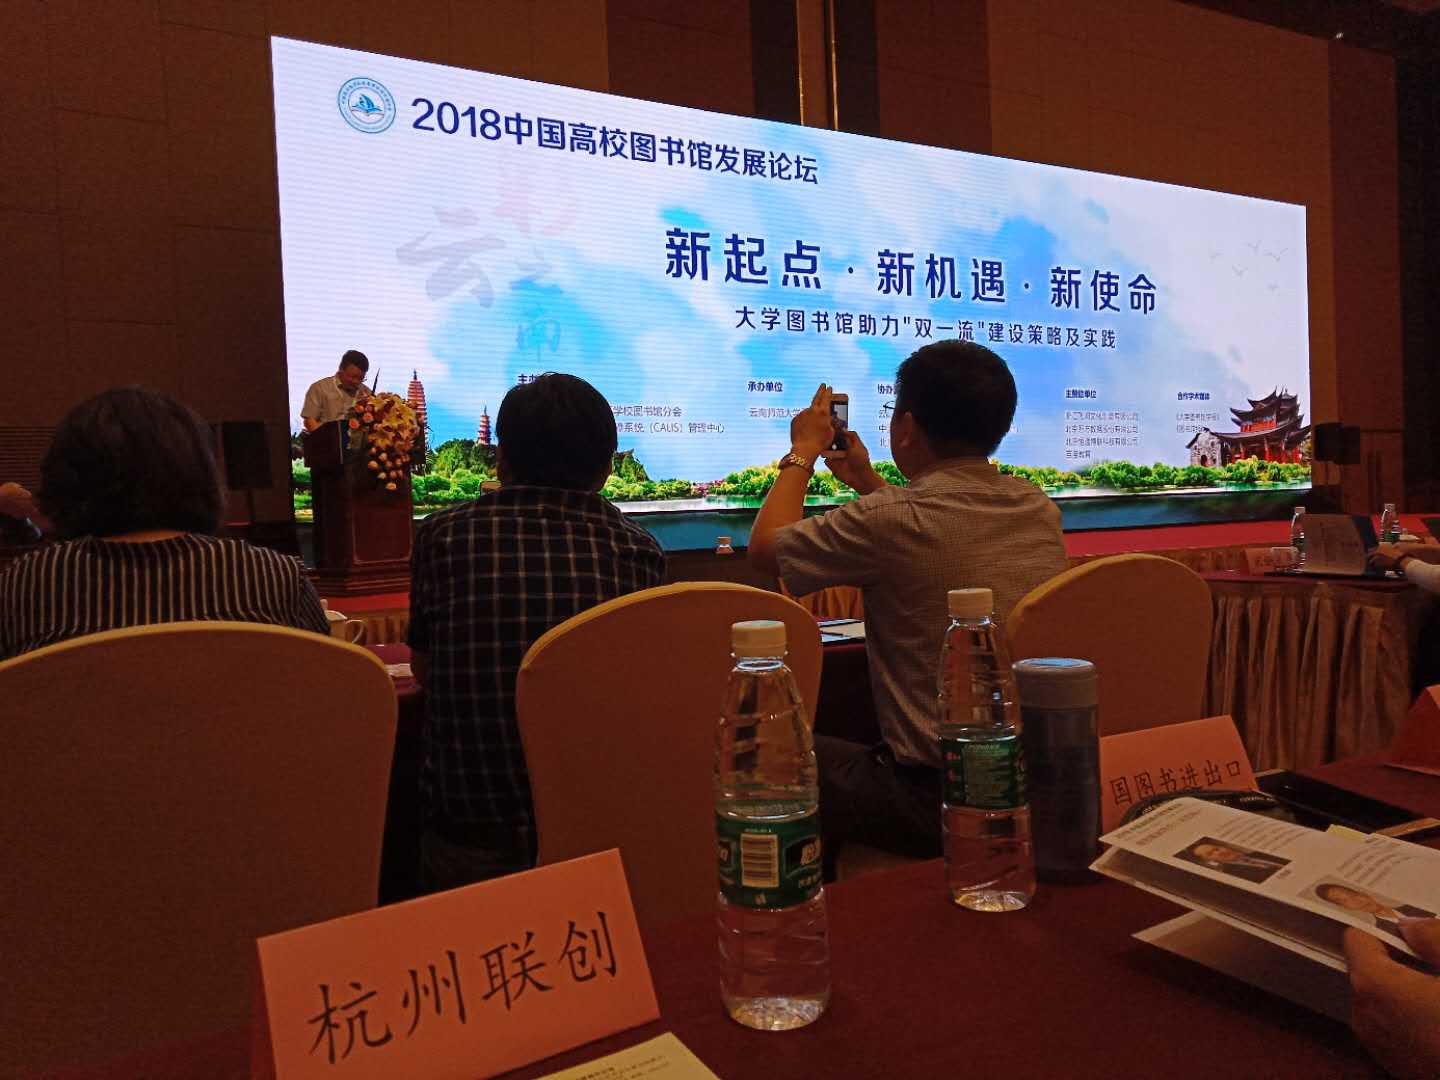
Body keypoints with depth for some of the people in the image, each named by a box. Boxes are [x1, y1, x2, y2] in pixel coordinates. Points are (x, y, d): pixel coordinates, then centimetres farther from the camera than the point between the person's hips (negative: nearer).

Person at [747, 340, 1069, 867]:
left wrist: (802, 453, 9)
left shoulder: (889, 521, -23)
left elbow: (766, 547, -5)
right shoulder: (1040, 509, 0)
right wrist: (868, 482, 30)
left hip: (937, 802, -7)